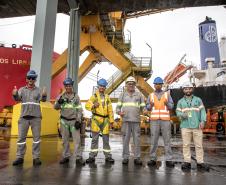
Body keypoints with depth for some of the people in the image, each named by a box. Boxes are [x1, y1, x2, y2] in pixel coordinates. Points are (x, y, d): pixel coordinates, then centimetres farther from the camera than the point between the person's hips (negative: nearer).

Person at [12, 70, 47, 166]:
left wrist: (44, 95, -36)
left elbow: (43, 99, -13)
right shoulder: (22, 89, 9)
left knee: (36, 137, 3)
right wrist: (14, 95, -29)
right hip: (24, 117, 2)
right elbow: (18, 98, -6)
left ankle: (36, 157, 10)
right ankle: (20, 157, 17)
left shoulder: (38, 90, 3)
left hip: (36, 117, -1)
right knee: (21, 137, 6)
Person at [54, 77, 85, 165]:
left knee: (77, 139, -6)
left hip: (74, 121, -2)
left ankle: (78, 157, -1)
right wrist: (59, 102, -22)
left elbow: (79, 109, 0)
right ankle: (66, 156, 19)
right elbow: (55, 107, 0)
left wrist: (78, 120, -9)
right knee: (65, 140, 9)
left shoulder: (76, 96, 3)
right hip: (64, 121, 2)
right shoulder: (61, 96, 7)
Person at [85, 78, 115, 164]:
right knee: (94, 139, 2)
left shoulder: (107, 97, 13)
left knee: (106, 139, 8)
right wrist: (93, 106, -20)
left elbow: (110, 110, 13)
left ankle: (108, 156, 17)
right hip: (96, 119, -2)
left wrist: (111, 120, 7)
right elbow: (87, 105, -1)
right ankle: (92, 156, 11)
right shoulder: (94, 96, 4)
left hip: (105, 120, 3)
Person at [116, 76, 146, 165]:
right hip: (126, 120, 0)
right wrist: (119, 112, -10)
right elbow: (118, 107, 11)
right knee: (125, 139, 3)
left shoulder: (139, 95, 12)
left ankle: (137, 157, 11)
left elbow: (143, 107, 12)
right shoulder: (122, 95, 13)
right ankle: (125, 157, 12)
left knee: (137, 139, 1)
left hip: (136, 120, 0)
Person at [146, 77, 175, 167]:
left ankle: (168, 160, 7)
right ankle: (153, 159, 8)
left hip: (165, 120, 0)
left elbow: (171, 106, 3)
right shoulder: (151, 95, 12)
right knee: (153, 140, 0)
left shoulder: (167, 94, 10)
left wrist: (167, 104, -18)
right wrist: (150, 105, -17)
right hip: (154, 120, 0)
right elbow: (147, 108, 6)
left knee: (167, 140, 0)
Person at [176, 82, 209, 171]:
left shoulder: (198, 100, 12)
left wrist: (202, 121, -9)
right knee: (186, 145, 2)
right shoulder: (180, 101, 14)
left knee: (199, 145, 2)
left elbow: (202, 111, 5)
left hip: (197, 126, 0)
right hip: (185, 126, 1)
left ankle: (200, 162, 10)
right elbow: (178, 112, 8)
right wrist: (182, 114, -14)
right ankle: (187, 162, 9)